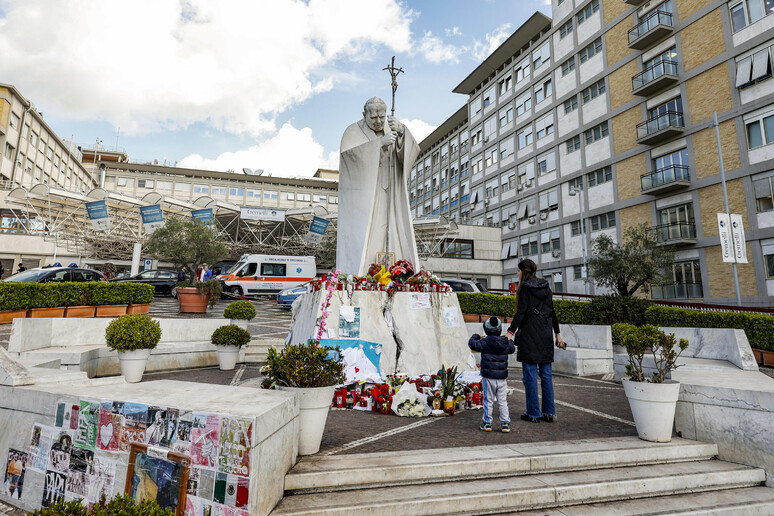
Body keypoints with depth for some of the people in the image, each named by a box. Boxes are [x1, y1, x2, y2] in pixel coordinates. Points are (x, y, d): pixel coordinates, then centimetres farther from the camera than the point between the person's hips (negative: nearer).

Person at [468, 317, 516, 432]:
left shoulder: (484, 342, -10)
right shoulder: (506, 343, 2)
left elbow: (472, 344, -2)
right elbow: (512, 349, 22)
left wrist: (476, 336, 17)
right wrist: (509, 340, 39)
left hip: (488, 377, -3)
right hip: (502, 377, 3)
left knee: (488, 400, 6)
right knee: (502, 401, 11)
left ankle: (487, 423, 12)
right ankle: (505, 423, 12)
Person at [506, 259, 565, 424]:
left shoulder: (525, 288, -9)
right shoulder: (546, 287, 11)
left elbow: (521, 313, -17)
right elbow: (552, 312, 15)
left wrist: (510, 332, -19)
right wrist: (558, 334, 21)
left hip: (529, 335, -7)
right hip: (546, 336, 7)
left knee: (530, 374, 0)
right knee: (546, 374, 11)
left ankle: (533, 413, 5)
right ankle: (549, 413, 16)